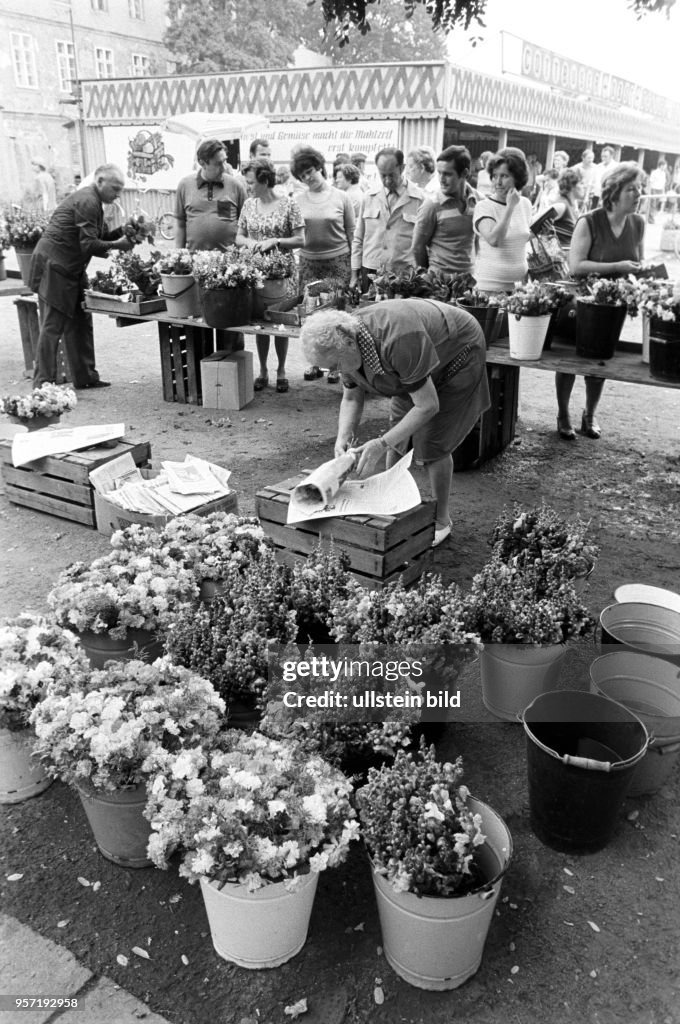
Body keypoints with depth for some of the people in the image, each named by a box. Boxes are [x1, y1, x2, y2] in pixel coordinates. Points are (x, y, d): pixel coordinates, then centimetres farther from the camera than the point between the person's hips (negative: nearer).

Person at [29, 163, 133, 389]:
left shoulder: (91, 201, 15)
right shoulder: (87, 202, -16)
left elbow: (98, 236, 15)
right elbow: (89, 245, -23)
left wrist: (122, 232, 0)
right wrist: (118, 244, -18)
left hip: (72, 269, 10)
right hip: (55, 268, -10)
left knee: (80, 324, 12)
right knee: (52, 327, -7)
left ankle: (85, 377, 19)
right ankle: (43, 383, -3)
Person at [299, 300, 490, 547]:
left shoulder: (397, 341, -42)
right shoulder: (345, 344, -17)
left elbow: (428, 406, -38)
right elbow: (351, 398, -5)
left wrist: (381, 444, -41)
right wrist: (344, 435, -25)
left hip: (456, 357, -7)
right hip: (419, 364, 8)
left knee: (431, 443, -11)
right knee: (398, 436, 2)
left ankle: (441, 521, 8)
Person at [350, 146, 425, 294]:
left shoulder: (419, 198, -2)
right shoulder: (369, 196, 9)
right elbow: (358, 238, 13)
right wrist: (355, 273, 9)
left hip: (403, 275, -2)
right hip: (369, 275, 3)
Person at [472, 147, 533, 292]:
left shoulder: (525, 204, 7)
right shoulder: (483, 206, -9)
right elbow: (494, 240, -25)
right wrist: (510, 207, -20)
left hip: (519, 284, 5)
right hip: (490, 285, -5)